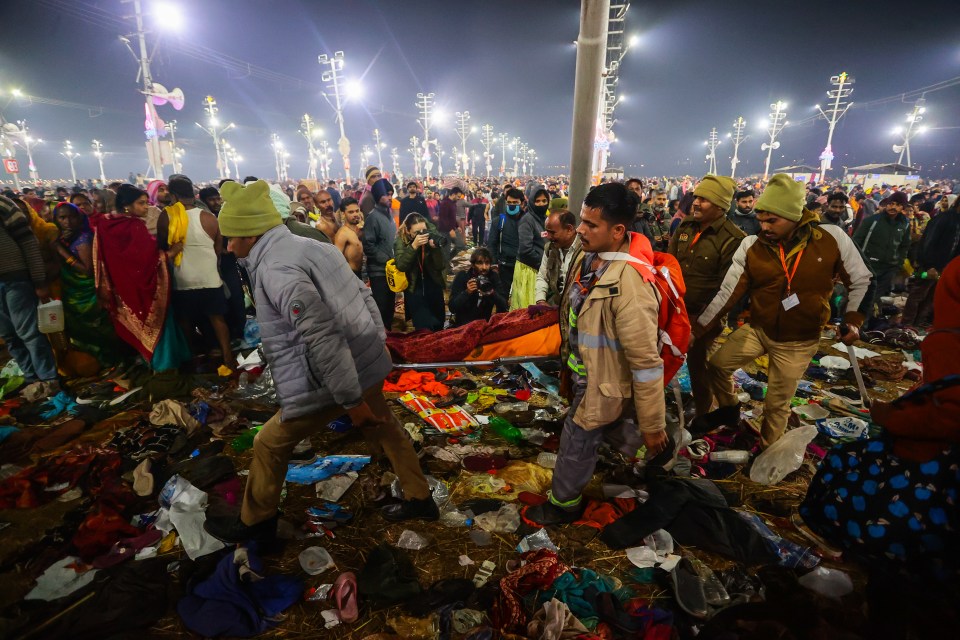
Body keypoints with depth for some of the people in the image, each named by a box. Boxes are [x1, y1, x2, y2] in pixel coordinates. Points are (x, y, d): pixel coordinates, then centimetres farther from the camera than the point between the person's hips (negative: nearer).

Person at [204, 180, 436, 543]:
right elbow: (363, 295, 13)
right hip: (367, 365, 9)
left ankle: (255, 521, 34)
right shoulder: (311, 247, 9)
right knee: (383, 430, 25)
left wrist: (351, 401, -22)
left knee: (270, 445, 11)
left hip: (339, 378, -9)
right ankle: (419, 499, 39)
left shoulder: (275, 269, -20)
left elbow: (322, 337, -27)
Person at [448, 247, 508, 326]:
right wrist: (467, 292, -27)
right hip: (463, 325, -2)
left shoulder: (494, 277, -4)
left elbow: (504, 308, -11)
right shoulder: (461, 276, -9)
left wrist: (492, 293, -27)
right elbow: (452, 308, -14)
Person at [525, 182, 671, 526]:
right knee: (605, 424, 32)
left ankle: (564, 504, 41)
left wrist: (653, 426, -20)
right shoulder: (588, 255, -7)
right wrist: (569, 356, 23)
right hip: (585, 371, 9)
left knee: (576, 444, 13)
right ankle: (656, 447, 56)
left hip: (604, 384, -8)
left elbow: (646, 362, -29)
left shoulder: (630, 283, -35)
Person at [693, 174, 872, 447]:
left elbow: (860, 280, 1)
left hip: (799, 342, -2)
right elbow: (728, 292, -10)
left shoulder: (832, 238, -15)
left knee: (777, 403, 9)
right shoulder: (751, 245, -13)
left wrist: (853, 318, -6)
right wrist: (698, 328, -13)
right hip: (757, 329, 2)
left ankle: (767, 451, 34)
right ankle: (729, 409, 32)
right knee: (717, 364, 1)